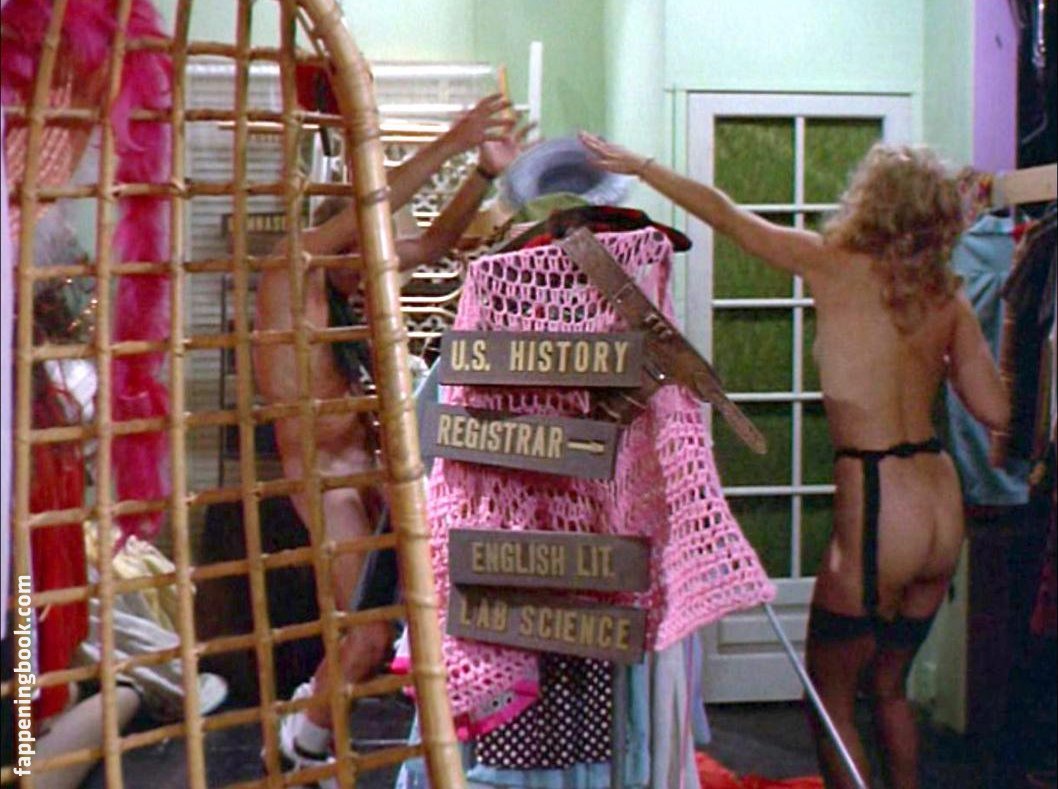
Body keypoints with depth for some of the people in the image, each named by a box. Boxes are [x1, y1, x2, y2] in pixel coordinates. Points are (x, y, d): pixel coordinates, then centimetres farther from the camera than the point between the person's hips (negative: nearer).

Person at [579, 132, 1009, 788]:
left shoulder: (836, 267, -7)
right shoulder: (950, 299, 4)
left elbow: (722, 211, -2)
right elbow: (995, 410, 4)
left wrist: (638, 165, 9)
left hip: (877, 512, -6)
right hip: (943, 512, 6)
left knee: (831, 695, 12)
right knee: (889, 687, 25)